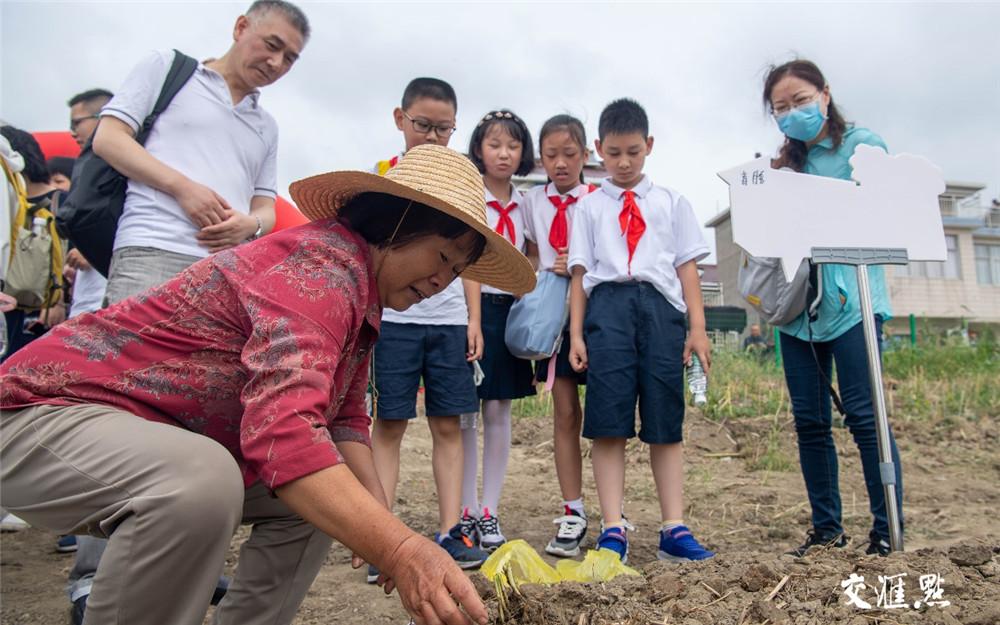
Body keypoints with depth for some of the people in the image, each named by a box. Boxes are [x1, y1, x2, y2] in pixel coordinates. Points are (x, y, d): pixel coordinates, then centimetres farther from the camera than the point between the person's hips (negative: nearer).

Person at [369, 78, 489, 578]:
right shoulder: (380, 176, 7)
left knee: (448, 425, 4)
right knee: (388, 423, -1)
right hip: (393, 318, -2)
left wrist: (473, 318, 5)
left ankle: (449, 531, 9)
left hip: (450, 319, 2)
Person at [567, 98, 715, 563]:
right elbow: (580, 271, 9)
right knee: (608, 423, -4)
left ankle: (674, 529, 9)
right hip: (608, 304, -1)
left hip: (660, 305, 1)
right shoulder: (589, 207, 15)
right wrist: (576, 334, 1)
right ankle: (613, 529, 2)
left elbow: (687, 265, 11)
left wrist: (698, 327, 3)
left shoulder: (671, 202, 17)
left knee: (666, 422, 2)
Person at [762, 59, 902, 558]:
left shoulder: (862, 144, 3)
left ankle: (887, 531, 4)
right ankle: (826, 528, 17)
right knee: (809, 420, 6)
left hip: (849, 299, -5)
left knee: (863, 413, -8)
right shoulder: (784, 164, 17)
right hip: (798, 305, 5)